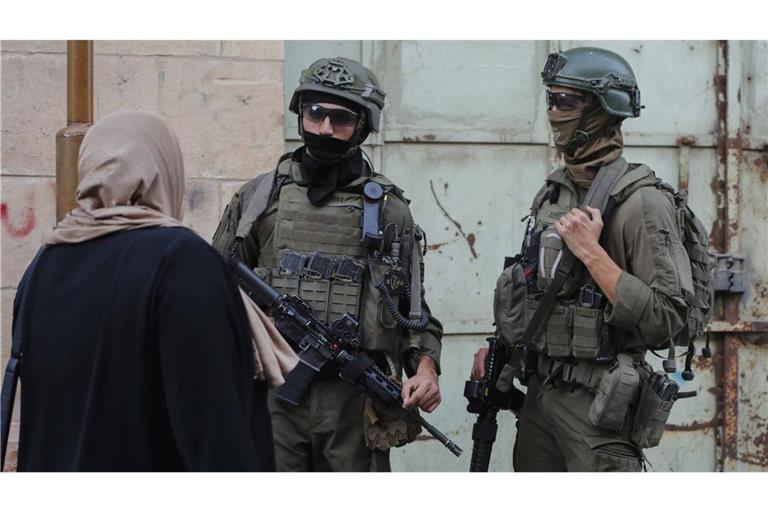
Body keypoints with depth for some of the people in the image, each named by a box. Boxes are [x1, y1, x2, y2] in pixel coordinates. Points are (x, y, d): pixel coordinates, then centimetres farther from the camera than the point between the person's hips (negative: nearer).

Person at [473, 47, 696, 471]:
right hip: (539, 393, 8)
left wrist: (592, 253, -22)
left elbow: (667, 318, -21)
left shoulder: (640, 201, -14)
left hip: (599, 404, -7)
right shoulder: (552, 192, 11)